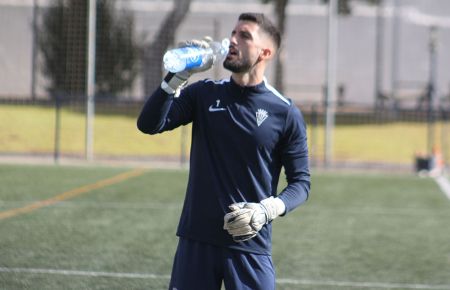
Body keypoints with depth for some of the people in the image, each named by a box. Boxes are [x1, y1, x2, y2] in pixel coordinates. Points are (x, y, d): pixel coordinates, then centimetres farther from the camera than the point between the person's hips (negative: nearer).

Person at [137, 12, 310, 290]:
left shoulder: (286, 113, -1)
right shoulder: (204, 94, 8)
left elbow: (300, 183, 2)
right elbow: (149, 124, -3)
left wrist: (267, 210, -15)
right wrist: (179, 74, -12)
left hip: (251, 246, -2)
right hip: (196, 241, 2)